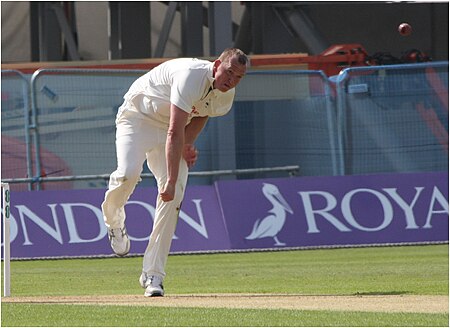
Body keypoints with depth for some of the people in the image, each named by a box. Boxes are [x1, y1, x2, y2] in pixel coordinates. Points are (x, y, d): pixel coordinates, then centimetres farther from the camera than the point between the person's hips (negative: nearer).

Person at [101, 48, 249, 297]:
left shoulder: (226, 96, -8)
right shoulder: (192, 76, -33)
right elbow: (175, 132, -38)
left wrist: (188, 145, -7)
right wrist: (171, 180, -43)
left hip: (168, 128, 6)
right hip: (137, 116, -6)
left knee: (173, 197, -11)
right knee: (128, 174, -31)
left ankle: (152, 274, -7)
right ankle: (113, 218, 5)